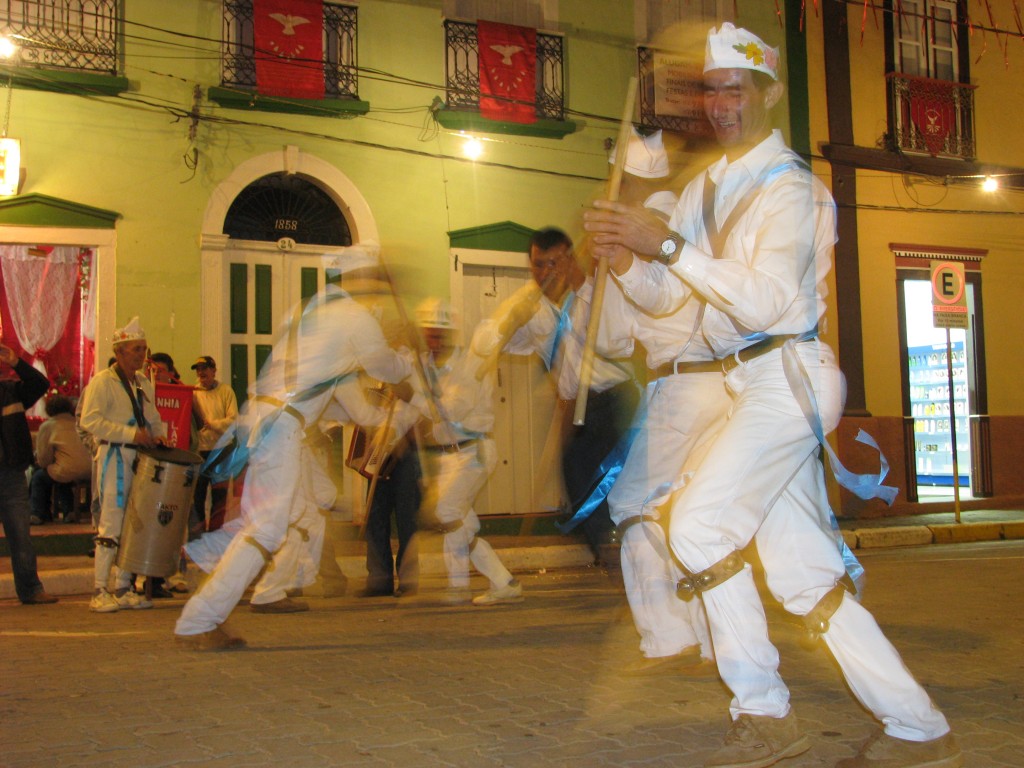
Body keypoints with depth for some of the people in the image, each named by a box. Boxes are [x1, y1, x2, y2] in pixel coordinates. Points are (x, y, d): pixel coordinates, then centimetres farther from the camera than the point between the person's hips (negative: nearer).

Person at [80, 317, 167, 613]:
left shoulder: (144, 384, 18)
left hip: (142, 458, 7)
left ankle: (123, 588, 15)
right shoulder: (103, 381, -4)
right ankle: (100, 591, 0)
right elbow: (89, 420, -15)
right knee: (111, 524, -7)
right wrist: (131, 434, -19)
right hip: (115, 458, -7)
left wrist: (157, 434, 4)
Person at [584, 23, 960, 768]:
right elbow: (664, 296, 13)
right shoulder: (707, 188, 16)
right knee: (801, 570, 7)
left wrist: (671, 246, -28)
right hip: (757, 386, 9)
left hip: (789, 376, -8)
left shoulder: (790, 188, -9)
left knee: (700, 524, -16)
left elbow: (767, 300, -23)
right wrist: (625, 260, -7)